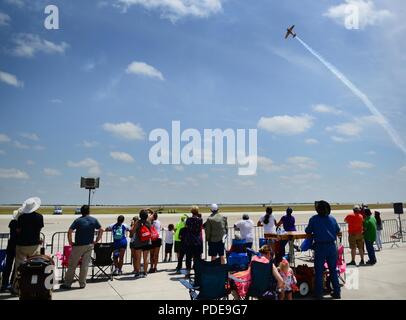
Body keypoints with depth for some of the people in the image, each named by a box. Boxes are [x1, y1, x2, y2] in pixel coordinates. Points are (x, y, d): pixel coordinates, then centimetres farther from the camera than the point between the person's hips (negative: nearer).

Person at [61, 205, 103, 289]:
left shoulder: (78, 220, -7)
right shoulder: (94, 220, 1)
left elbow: (69, 232, -14)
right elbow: (101, 230, 2)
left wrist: (70, 242, -2)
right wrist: (96, 241, 9)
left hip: (78, 245, -2)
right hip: (89, 245, 3)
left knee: (72, 265, 8)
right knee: (85, 265, 9)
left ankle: (67, 284, 14)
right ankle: (82, 284, 12)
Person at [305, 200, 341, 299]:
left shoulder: (314, 219, -7)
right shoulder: (332, 219, 4)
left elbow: (307, 231, -2)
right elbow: (338, 231, 14)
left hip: (320, 247, -3)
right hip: (332, 246, 3)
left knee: (319, 271, 5)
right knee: (333, 270, 15)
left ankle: (318, 294, 9)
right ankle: (337, 292, 20)